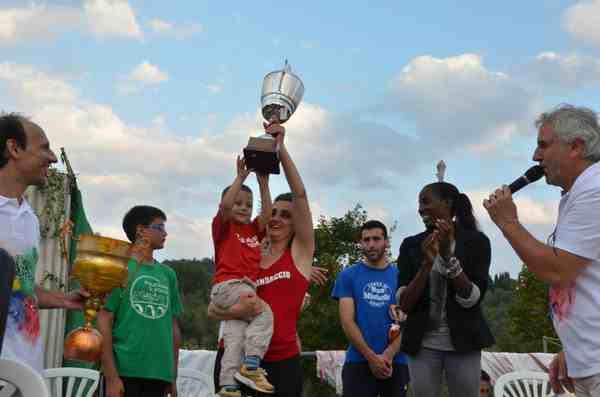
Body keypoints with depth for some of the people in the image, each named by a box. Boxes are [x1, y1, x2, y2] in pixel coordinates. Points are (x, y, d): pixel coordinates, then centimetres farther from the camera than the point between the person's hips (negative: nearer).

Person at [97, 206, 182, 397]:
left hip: (159, 375, 5)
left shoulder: (168, 274, 12)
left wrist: (173, 377, 12)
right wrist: (111, 376, -13)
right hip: (125, 372, -5)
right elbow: (104, 321, -7)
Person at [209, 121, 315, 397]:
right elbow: (213, 309, 5)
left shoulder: (300, 252, 3)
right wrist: (237, 310, -16)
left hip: (282, 361, -2)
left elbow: (300, 194, -10)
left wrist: (280, 147, -17)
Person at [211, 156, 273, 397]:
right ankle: (251, 366, -23)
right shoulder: (223, 226, 7)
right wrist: (241, 176, -12)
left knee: (235, 338, -4)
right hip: (226, 286, -6)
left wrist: (263, 183, -1)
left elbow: (267, 214, 5)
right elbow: (225, 205, -13)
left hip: (247, 290, 6)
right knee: (264, 313, -23)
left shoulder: (254, 230, 22)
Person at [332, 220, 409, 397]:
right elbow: (347, 322, -4)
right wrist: (372, 357, -12)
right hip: (358, 362, -1)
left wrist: (388, 355, -14)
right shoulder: (348, 275, 2)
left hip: (396, 362, 1)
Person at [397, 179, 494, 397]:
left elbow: (472, 299, -10)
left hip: (463, 343, -2)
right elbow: (404, 304, -4)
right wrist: (427, 264, -17)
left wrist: (447, 256, -19)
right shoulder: (411, 245, 4)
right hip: (422, 344, 2)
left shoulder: (476, 241, -2)